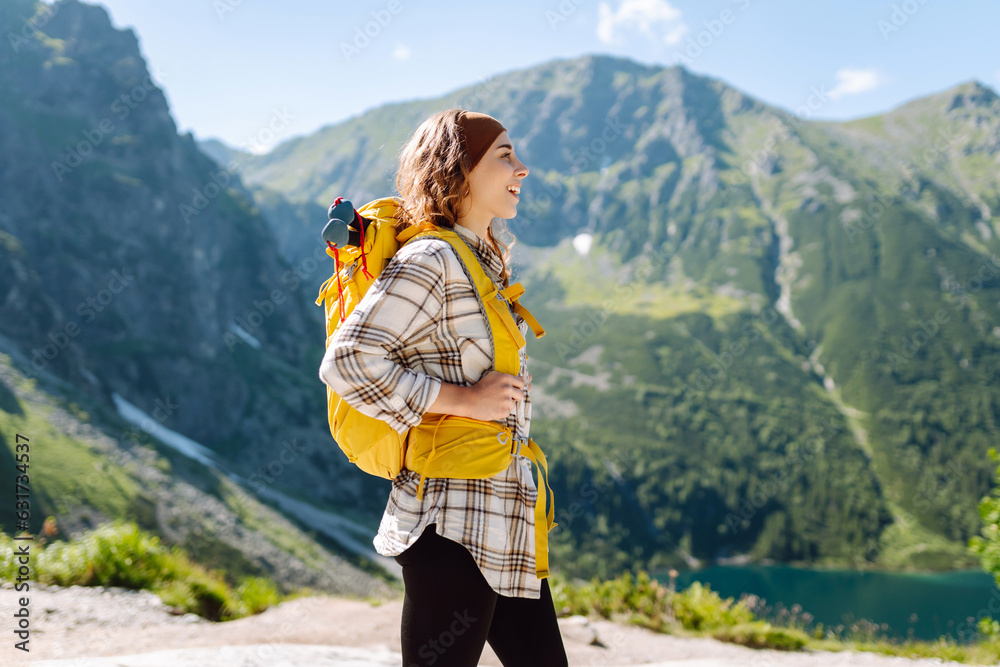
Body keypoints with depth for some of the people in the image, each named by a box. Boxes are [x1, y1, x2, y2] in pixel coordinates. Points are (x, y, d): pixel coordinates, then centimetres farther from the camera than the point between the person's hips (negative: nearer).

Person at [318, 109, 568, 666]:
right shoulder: (429, 261, -14)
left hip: (505, 522, 10)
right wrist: (462, 399, -20)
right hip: (456, 525, -9)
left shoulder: (488, 260, 16)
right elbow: (347, 362, -23)